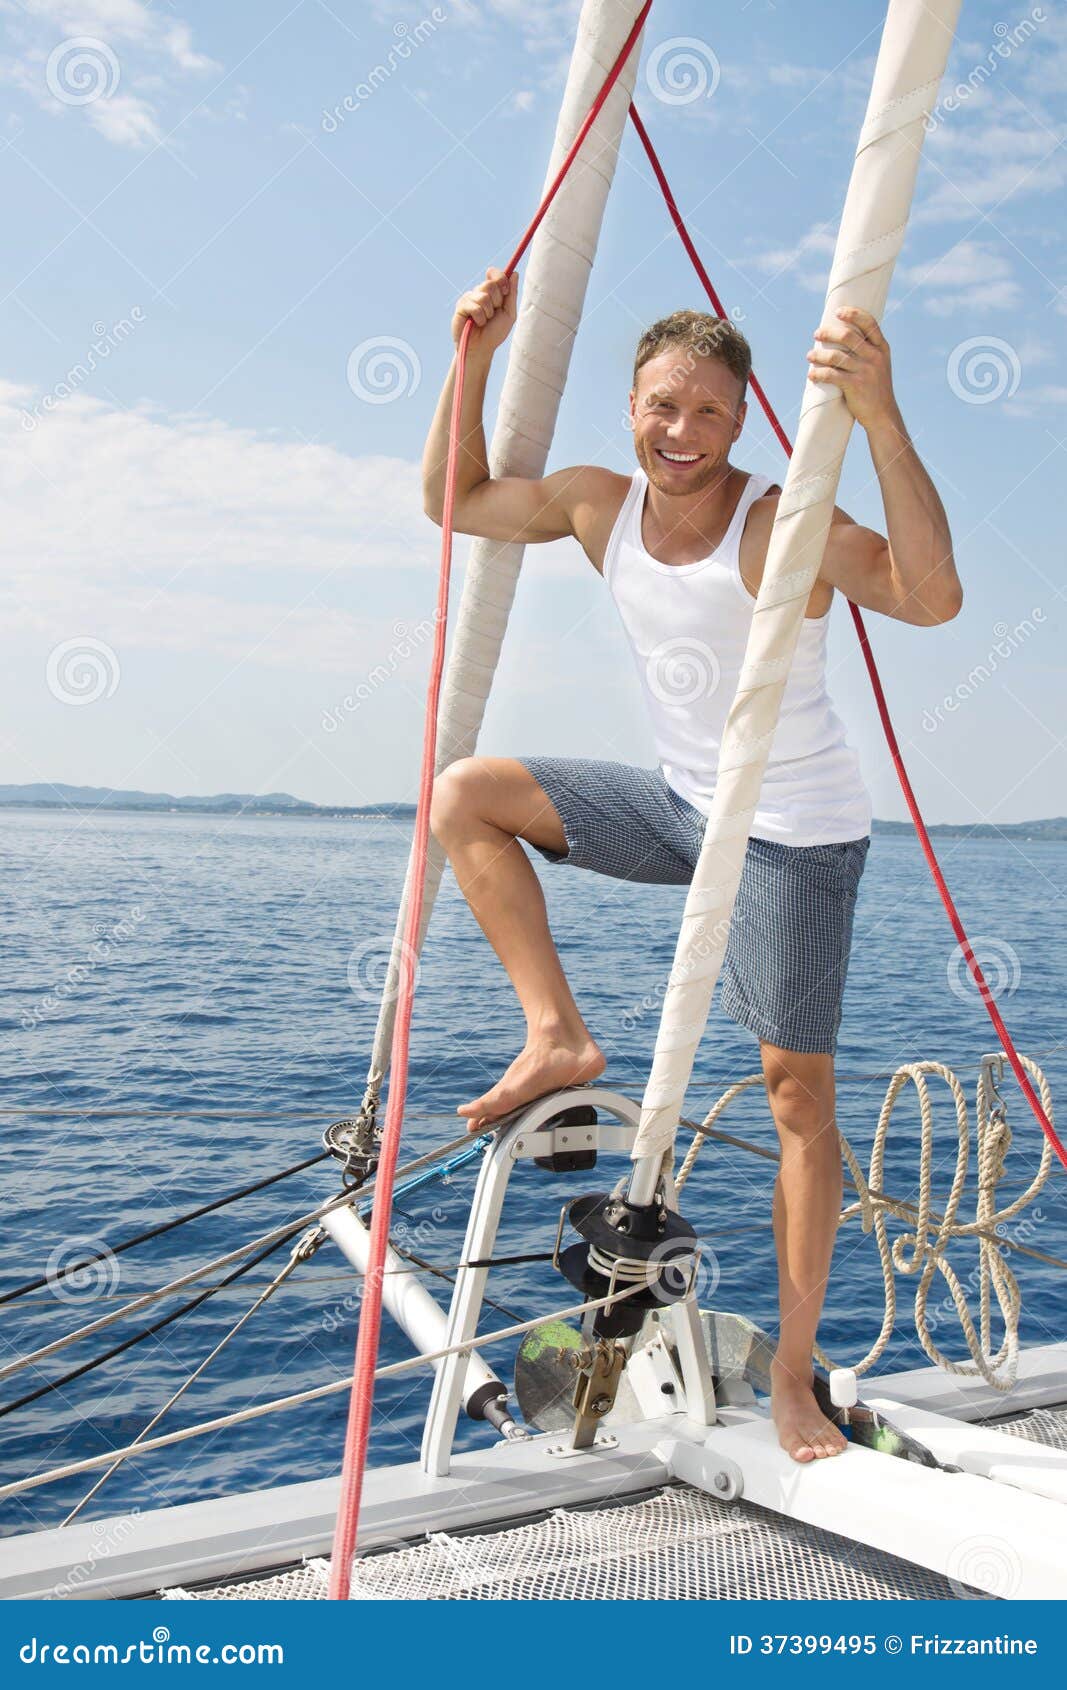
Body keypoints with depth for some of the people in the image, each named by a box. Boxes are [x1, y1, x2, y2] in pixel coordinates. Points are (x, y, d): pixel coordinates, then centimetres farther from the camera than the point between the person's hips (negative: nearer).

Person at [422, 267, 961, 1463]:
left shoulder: (782, 527, -22)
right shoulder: (598, 505, -2)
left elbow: (932, 598, -38)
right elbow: (453, 500, 8)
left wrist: (879, 415, -47)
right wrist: (475, 360, -3)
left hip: (797, 834, -6)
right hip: (683, 807, 6)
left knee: (797, 1088, -2)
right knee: (465, 795, -3)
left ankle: (792, 1375, 11)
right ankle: (559, 1039, 0)